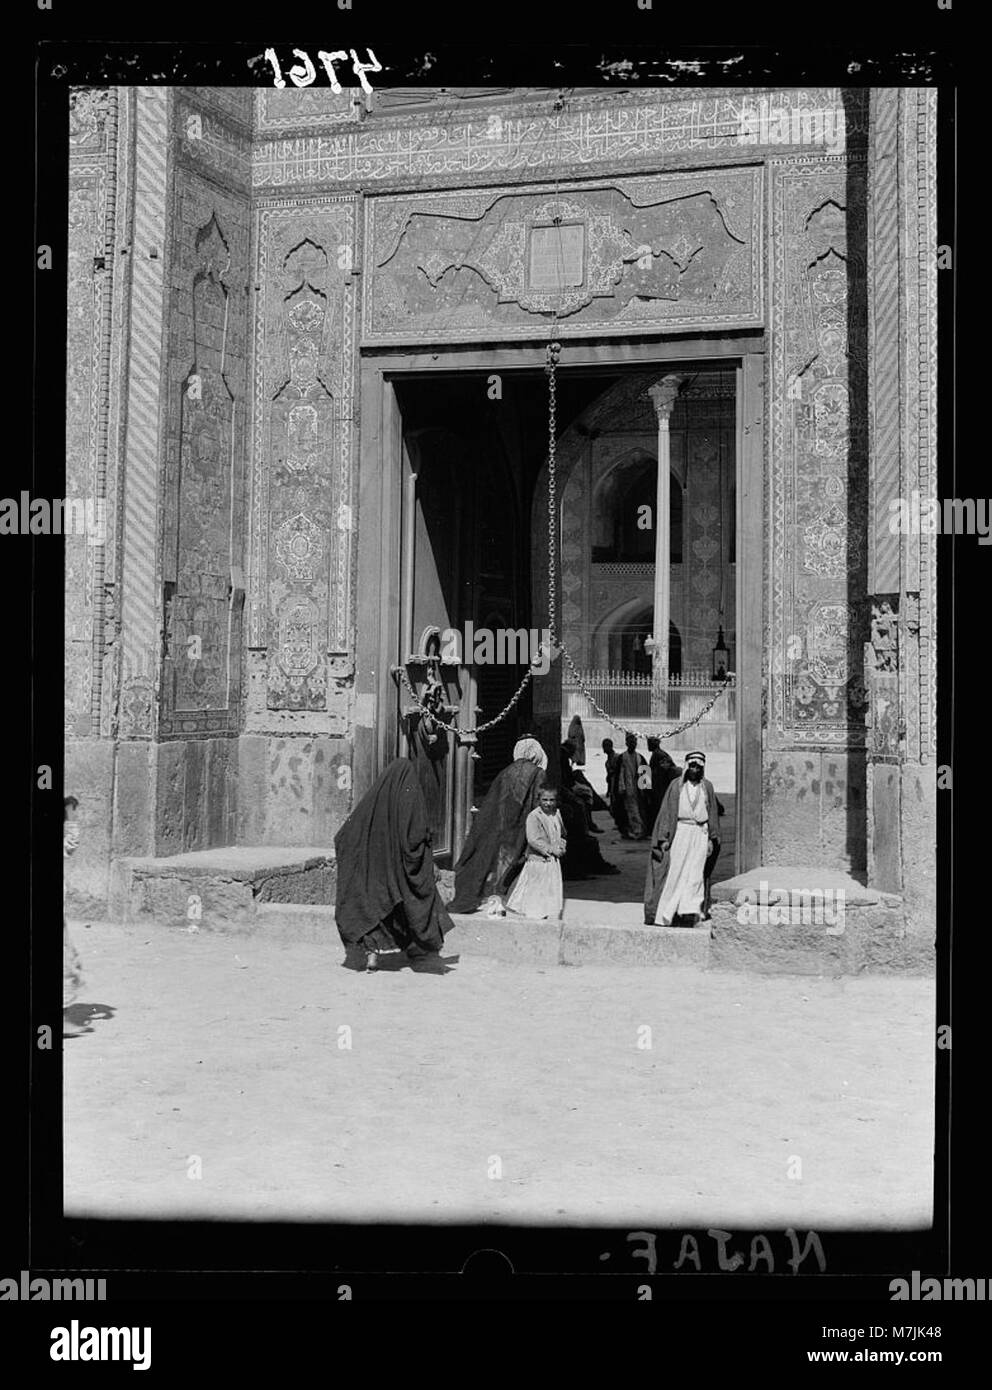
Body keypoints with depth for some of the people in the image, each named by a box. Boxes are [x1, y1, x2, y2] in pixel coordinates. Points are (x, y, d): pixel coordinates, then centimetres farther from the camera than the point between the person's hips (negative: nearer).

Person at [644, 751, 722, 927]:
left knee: (695, 874, -4)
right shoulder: (676, 785, 2)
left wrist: (712, 839, 6)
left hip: (700, 835, 2)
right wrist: (664, 838, -5)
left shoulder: (707, 786, 8)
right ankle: (665, 915, 5)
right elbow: (666, 812, 1)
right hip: (679, 832, -2)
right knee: (674, 874, -1)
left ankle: (689, 912, -4)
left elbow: (713, 813, 11)